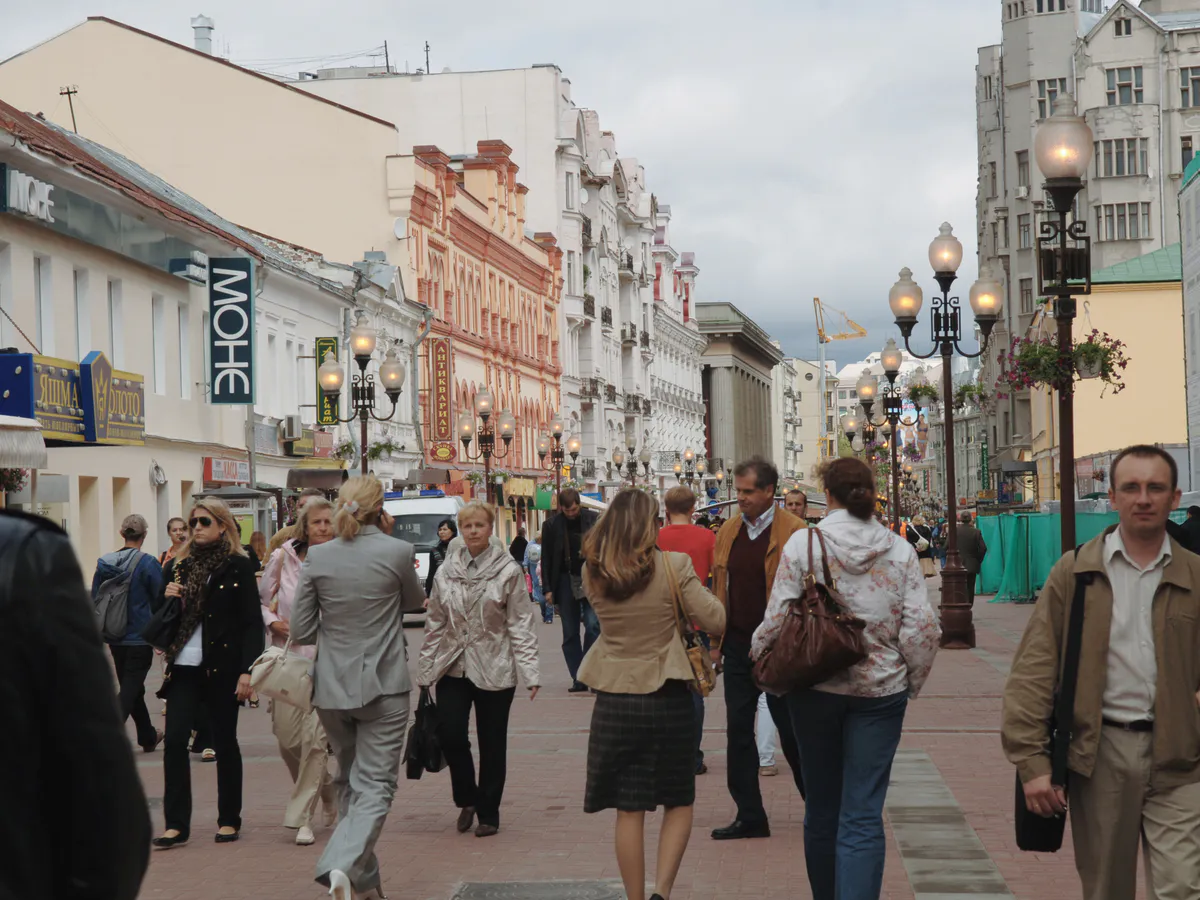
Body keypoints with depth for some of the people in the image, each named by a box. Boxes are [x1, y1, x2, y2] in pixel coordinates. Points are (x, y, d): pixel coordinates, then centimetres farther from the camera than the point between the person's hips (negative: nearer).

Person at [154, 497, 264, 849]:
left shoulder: (239, 567, -1)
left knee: (225, 742, 5)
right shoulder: (177, 566, 11)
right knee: (174, 740, -7)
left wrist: (247, 670, -12)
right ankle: (176, 824, -4)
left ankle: (229, 820, 17)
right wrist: (168, 599, -5)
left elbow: (252, 622, -4)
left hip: (223, 668, -3)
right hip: (184, 666, 3)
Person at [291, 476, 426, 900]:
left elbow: (300, 631, 1)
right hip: (383, 687, -3)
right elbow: (416, 601, 10)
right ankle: (344, 865, -24)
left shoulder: (317, 557, -4)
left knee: (349, 782, 19)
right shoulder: (397, 552, -11)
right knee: (375, 785, -2)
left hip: (332, 687, 4)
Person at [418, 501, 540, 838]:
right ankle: (467, 798, 14)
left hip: (494, 669, -2)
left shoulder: (508, 570, -3)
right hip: (453, 667, 2)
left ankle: (488, 813, 18)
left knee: (492, 744, 5)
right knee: (449, 733, -10)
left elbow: (521, 624, -4)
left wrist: (529, 671, -9)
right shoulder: (446, 571, 6)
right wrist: (425, 670, 10)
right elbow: (435, 624, 11)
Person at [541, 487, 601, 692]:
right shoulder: (552, 526, 0)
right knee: (570, 633, 4)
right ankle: (578, 679, 9)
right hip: (565, 581, 1)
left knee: (593, 625, -13)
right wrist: (547, 589, -2)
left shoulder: (594, 520, -2)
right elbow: (546, 559, 2)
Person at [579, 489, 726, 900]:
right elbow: (715, 621, -10)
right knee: (679, 802, 14)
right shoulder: (673, 566, -12)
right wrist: (691, 586, 7)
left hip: (614, 701, 2)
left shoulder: (593, 573, -3)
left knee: (629, 810, 9)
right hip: (668, 699, -2)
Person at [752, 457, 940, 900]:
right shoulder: (900, 551, -3)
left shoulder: (803, 544, -8)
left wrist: (759, 654, 11)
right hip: (880, 691, 0)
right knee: (863, 815, -1)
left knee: (822, 805, 16)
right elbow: (923, 627, -5)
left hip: (815, 688, 0)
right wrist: (912, 681, 9)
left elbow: (778, 618, -9)